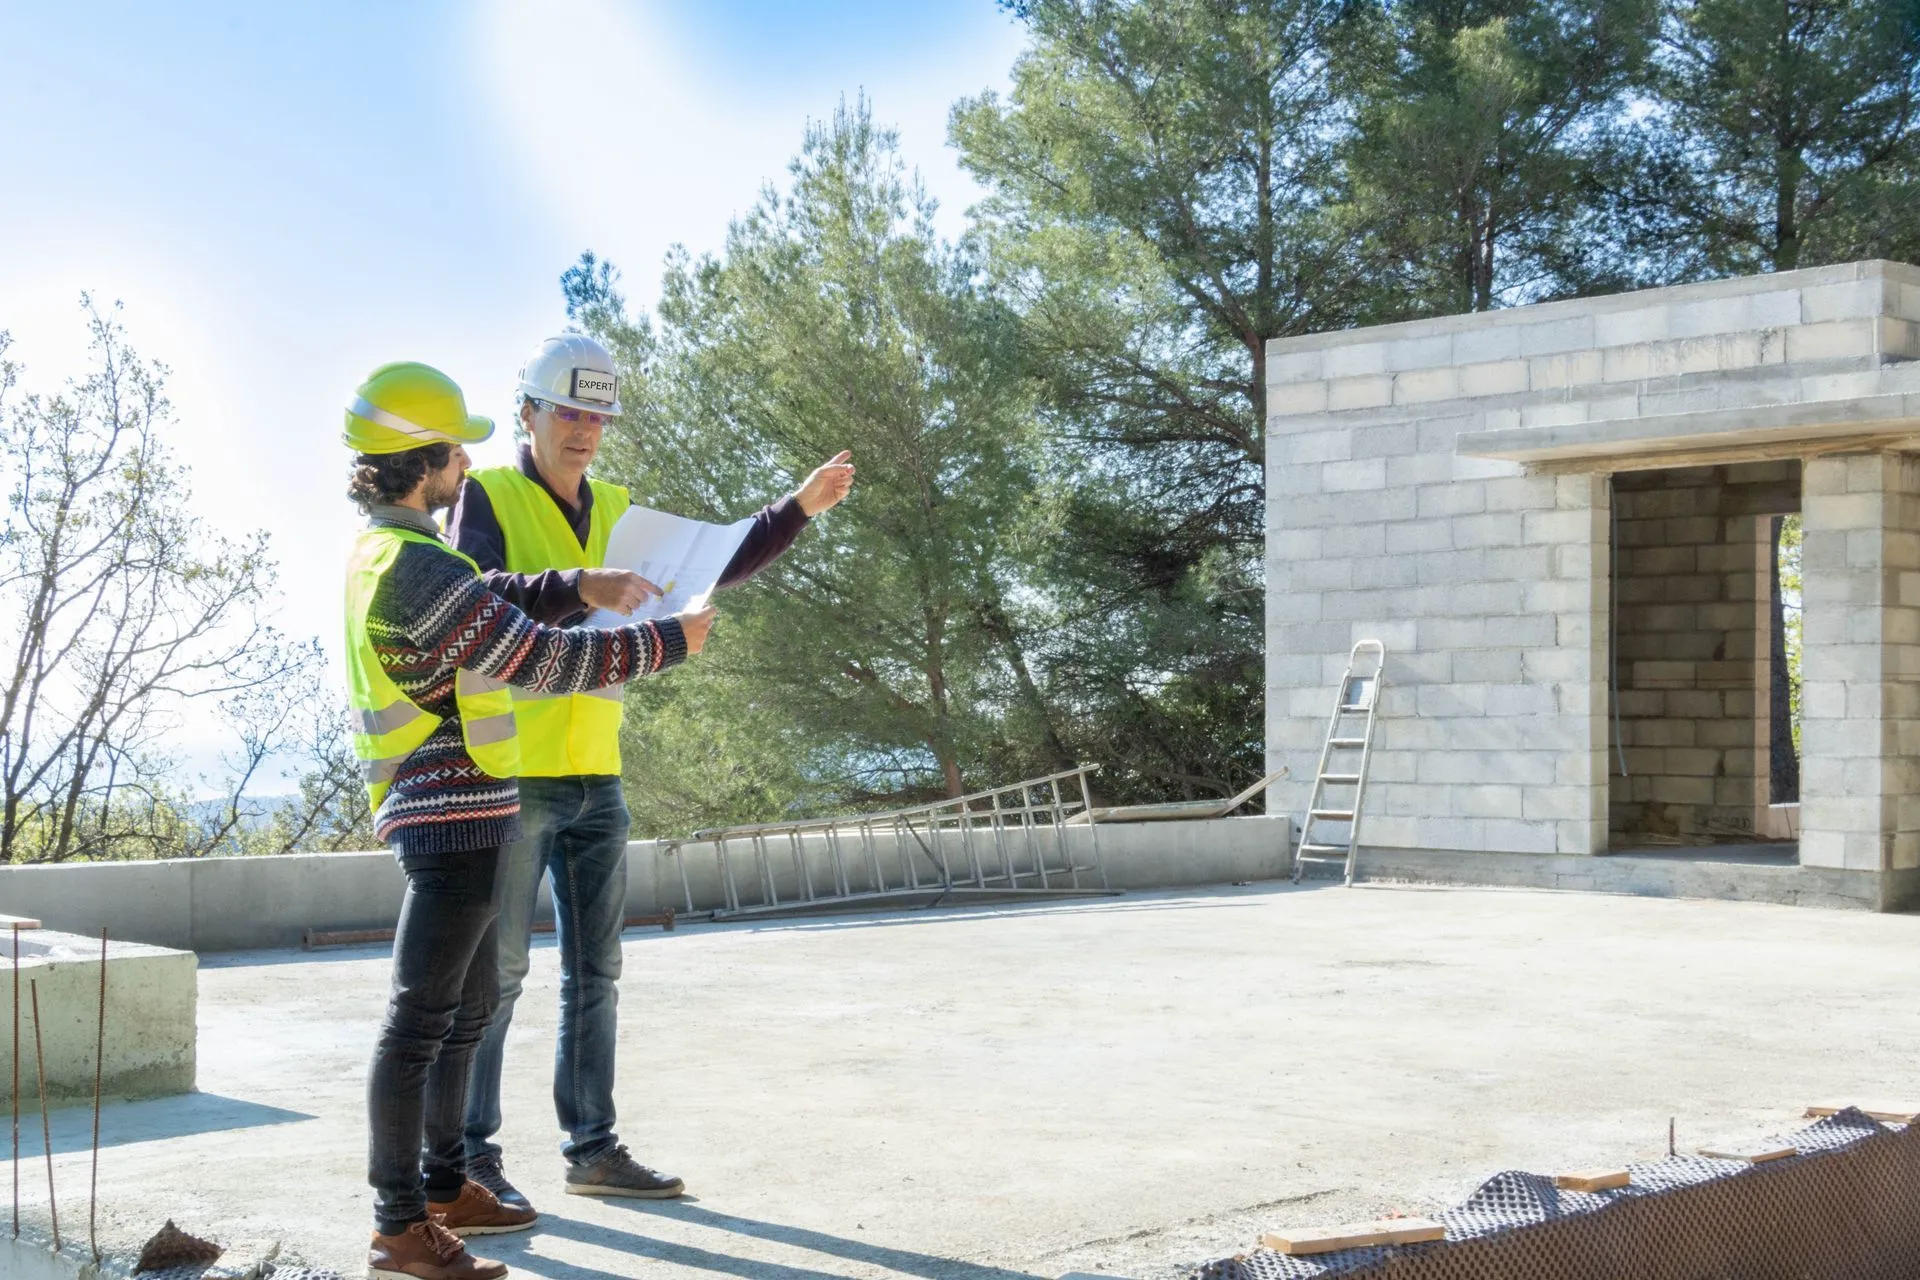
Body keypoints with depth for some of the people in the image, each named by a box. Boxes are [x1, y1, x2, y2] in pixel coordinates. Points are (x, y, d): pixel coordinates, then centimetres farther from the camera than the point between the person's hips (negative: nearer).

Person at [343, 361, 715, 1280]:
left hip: (449, 816, 11)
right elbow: (538, 662, -18)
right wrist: (667, 641, -9)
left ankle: (445, 1186, 26)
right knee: (421, 1020, -7)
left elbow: (492, 606, 25)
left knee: (468, 1007, 17)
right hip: (457, 815, -11)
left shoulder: (384, 549, 13)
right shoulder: (416, 565, -18)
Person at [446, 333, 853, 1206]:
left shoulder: (615, 511, 14)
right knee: (496, 971, -1)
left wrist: (800, 508, 5)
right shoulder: (486, 497, -4)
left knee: (595, 974, 10)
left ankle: (591, 1150, 18)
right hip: (512, 776, -6)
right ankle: (470, 1154, 10)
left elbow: (713, 564, 16)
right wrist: (579, 587, -36)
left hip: (594, 778, 6)